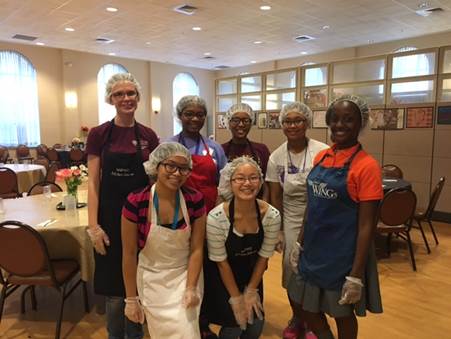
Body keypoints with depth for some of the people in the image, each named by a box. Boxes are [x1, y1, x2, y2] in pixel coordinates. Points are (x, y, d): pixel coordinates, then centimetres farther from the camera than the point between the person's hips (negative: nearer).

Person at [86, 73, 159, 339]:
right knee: (114, 291, 8)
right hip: (110, 218, -1)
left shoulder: (149, 136, 2)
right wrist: (93, 226, -9)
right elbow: (93, 182, -4)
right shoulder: (99, 134, -3)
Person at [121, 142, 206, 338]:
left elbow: (196, 249, -7)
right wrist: (131, 298, -5)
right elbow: (129, 254, -11)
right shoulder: (135, 202, -20)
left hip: (186, 275, 1)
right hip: (152, 280, -1)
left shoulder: (195, 201, -14)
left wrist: (191, 288, -15)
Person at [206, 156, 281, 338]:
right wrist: (236, 297, -10)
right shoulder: (216, 218, -30)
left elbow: (264, 256, -8)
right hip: (223, 278, -3)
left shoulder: (272, 215, -21)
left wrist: (251, 291, -3)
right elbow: (221, 261, -18)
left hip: (252, 275, 3)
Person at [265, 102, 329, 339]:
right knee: (291, 271, 8)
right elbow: (275, 197, 2)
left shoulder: (323, 152, -11)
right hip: (291, 222, 2)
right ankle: (297, 318, 36)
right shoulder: (276, 157, -2)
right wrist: (277, 230, 1)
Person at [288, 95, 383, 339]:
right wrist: (300, 242, 11)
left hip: (343, 255, -5)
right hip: (314, 250, 6)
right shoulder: (321, 157, 3)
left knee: (342, 313, 16)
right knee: (309, 309, 18)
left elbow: (366, 225, -16)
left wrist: (356, 274, -17)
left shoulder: (367, 166, -16)